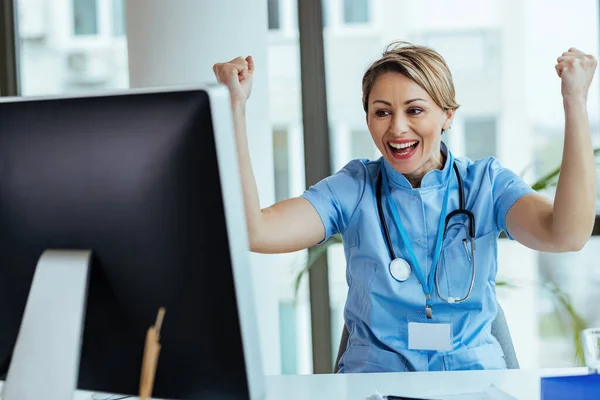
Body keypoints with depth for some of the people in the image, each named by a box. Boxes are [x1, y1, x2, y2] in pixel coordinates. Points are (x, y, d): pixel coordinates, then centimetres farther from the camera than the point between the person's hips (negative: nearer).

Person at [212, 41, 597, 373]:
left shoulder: (486, 183, -2)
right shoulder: (353, 189, -2)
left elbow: (566, 234, -21)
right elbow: (254, 231, -17)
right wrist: (236, 107, -21)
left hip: (474, 375, 2)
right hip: (373, 378, -1)